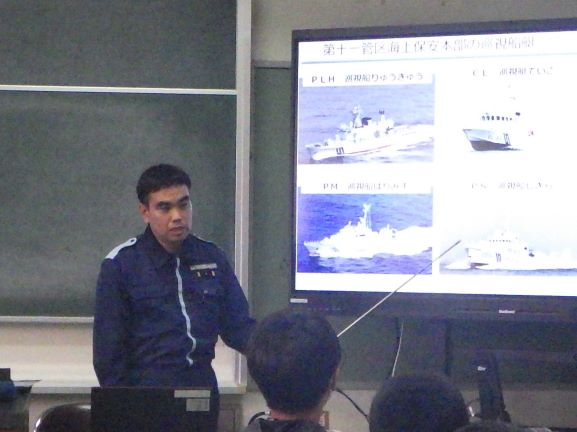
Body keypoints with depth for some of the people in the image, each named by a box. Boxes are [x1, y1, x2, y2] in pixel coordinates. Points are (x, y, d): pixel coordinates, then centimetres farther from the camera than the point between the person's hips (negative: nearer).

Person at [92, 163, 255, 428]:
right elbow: (109, 349, -4)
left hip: (202, 387, 4)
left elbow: (238, 327, 8)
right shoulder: (121, 265, -4)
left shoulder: (212, 258, 7)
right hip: (145, 396, -4)